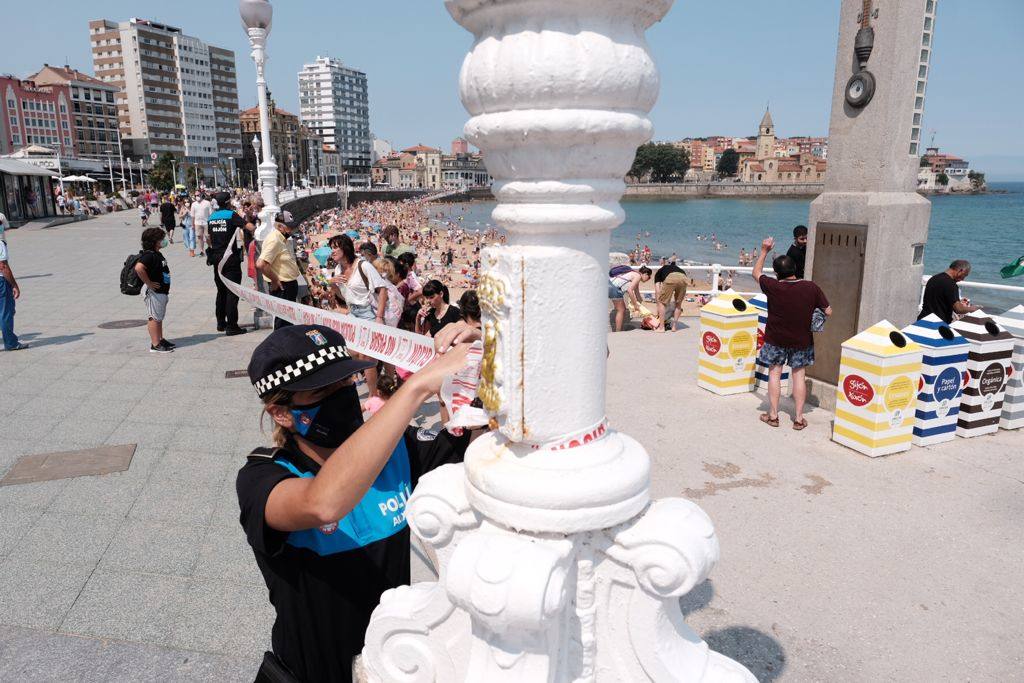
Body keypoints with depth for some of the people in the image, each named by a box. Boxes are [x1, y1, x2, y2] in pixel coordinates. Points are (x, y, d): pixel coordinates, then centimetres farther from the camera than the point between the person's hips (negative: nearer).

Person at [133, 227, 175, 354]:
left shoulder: (157, 254, 12)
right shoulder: (149, 255, -20)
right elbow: (138, 268, -35)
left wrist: (166, 287, 17)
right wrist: (149, 283, -26)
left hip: (162, 291, 10)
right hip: (154, 292, -10)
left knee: (159, 317, 18)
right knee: (155, 317, -3)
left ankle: (160, 340, 28)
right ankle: (155, 345, 2)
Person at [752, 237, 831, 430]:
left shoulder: (773, 287, -16)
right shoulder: (811, 288, -13)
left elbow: (756, 273, 3)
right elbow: (828, 312, -5)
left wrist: (764, 251, 9)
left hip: (776, 339, -1)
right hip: (802, 341, 1)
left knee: (774, 374, 12)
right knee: (799, 376, 9)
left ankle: (773, 415, 17)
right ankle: (799, 418, 13)